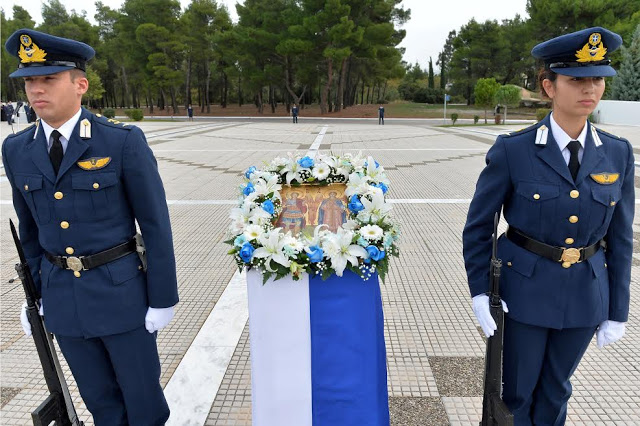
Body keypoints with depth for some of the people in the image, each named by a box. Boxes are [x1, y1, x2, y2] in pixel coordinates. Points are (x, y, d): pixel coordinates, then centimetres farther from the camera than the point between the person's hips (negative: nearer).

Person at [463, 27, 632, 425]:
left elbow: (620, 238, 3)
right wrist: (479, 291, -12)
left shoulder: (618, 153, -3)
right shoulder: (512, 150, -14)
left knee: (555, 391, 22)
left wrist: (617, 310, 5)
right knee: (516, 392, 14)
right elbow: (478, 226, -7)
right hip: (524, 290, -3)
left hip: (586, 294, 3)